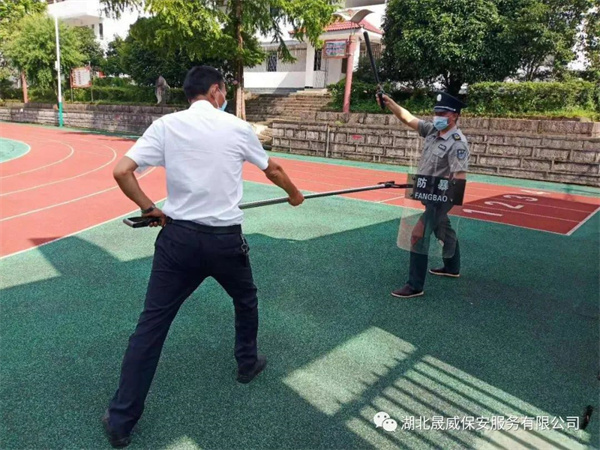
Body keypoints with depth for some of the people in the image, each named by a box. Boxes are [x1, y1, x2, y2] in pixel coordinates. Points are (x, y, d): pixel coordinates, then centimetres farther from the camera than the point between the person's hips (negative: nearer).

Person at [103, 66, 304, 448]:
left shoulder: (166, 125, 0)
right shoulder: (238, 127, 0)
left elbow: (122, 172, -7)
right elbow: (273, 170, 15)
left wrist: (149, 208, 8)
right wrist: (294, 194, 34)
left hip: (178, 237, 1)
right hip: (225, 239, -1)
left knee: (152, 323, 8)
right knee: (246, 300, 28)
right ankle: (248, 363, 47)